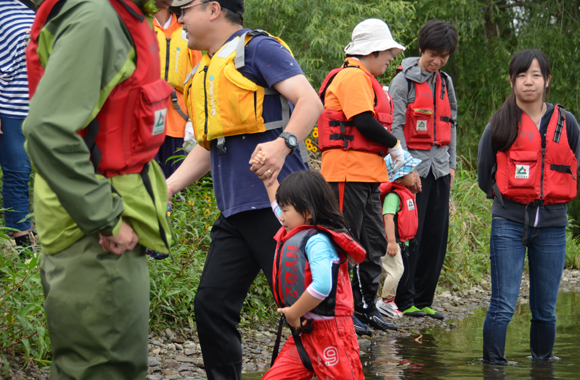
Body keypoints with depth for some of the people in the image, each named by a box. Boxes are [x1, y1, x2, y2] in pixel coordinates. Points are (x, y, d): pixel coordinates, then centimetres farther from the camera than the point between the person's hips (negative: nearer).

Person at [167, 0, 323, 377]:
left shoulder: (257, 49, -4)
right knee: (212, 304, 4)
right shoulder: (207, 71, 22)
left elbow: (310, 101, -15)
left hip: (276, 204, -9)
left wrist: (283, 143, -32)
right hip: (235, 212, 9)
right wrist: (165, 188, 21)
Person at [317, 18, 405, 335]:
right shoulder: (352, 77, -12)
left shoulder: (364, 80, 22)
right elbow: (365, 122, -20)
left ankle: (365, 308, 20)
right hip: (348, 171, -11)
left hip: (367, 175, 11)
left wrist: (386, 153, 11)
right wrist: (394, 145, -8)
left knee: (374, 243, 13)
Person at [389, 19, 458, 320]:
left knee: (436, 236, 5)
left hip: (440, 167, 6)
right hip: (414, 165, -6)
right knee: (411, 235, -7)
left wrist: (452, 163, 15)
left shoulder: (445, 83, 15)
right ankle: (405, 301, -1)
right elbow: (395, 127, -9)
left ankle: (423, 300, 11)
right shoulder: (404, 81, -5)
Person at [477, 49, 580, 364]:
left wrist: (553, 197, 12)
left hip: (552, 225, 2)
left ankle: (543, 362, 23)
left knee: (545, 309, 7)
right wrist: (507, 196, 9)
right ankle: (493, 363, 0)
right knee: (503, 305, -8)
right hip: (509, 223, -2)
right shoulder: (500, 125, 2)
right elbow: (484, 175, 11)